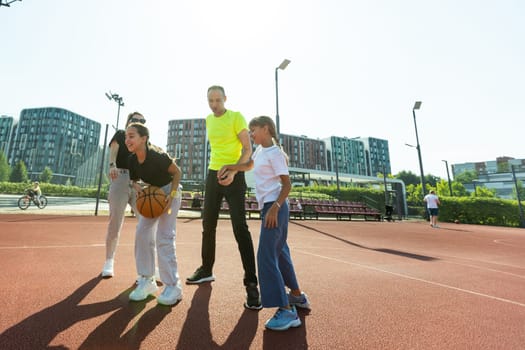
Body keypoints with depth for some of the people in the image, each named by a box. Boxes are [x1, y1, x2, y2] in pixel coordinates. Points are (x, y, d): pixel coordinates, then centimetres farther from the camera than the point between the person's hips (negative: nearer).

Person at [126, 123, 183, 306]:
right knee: (142, 233, 1)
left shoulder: (157, 156, -27)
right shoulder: (132, 160, -7)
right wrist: (139, 189, -14)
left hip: (170, 191, -7)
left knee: (164, 237, -13)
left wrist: (171, 195, -24)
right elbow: (135, 180, 8)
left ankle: (173, 286, -3)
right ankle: (147, 280, 15)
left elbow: (177, 172, -15)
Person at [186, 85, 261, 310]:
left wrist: (233, 171, -26)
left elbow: (248, 149, -12)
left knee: (240, 229, -12)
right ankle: (206, 270, 28)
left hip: (234, 176, -7)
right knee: (208, 225, 11)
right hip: (213, 174, 7)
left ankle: (251, 284, -4)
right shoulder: (209, 120, 15)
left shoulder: (236, 117, -5)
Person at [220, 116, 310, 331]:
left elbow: (287, 184, -16)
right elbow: (249, 165, 31)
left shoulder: (274, 153, -12)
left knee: (266, 255, -10)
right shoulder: (260, 150, 14)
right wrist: (228, 167, 16)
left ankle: (286, 311, -1)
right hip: (268, 206, 10)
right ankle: (297, 295, 34)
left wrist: (275, 207, -25)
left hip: (275, 206, -9)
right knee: (279, 251, 18)